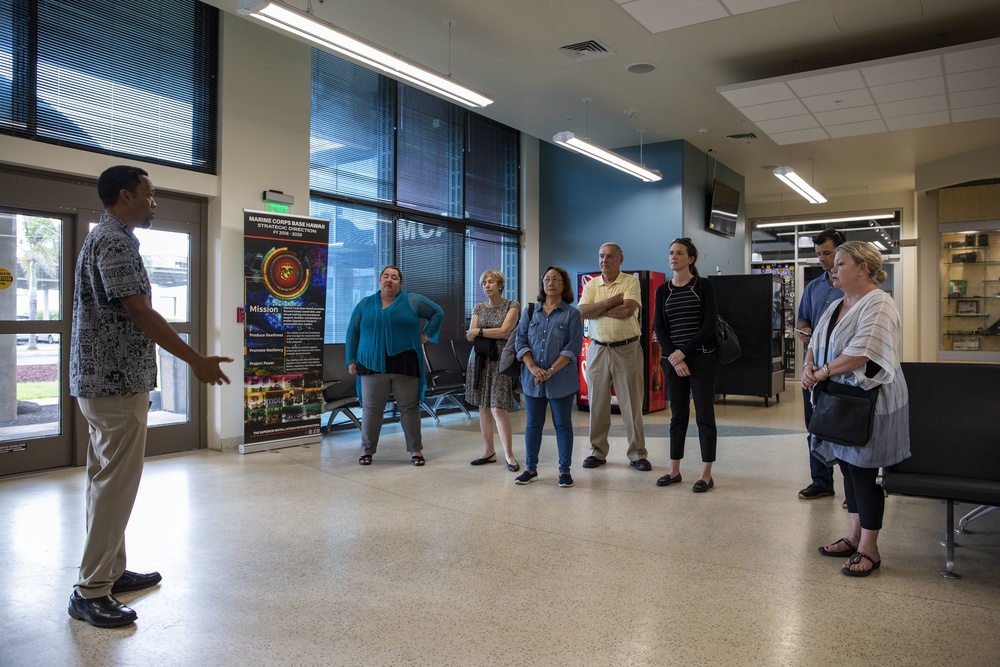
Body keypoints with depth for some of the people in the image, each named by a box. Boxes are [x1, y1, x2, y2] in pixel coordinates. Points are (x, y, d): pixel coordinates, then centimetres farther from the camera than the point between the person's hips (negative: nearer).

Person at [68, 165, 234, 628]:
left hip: (106, 381, 11)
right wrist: (197, 361, -17)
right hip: (116, 383, -11)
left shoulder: (108, 238, 17)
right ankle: (91, 591, 3)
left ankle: (111, 571, 26)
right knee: (115, 483, -5)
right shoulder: (114, 242, -15)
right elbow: (140, 313, -21)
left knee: (109, 479, 15)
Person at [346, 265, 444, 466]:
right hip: (373, 364, 1)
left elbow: (438, 313, 12)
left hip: (405, 364, -1)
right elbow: (353, 333, 12)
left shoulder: (413, 301, 5)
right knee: (371, 408, 3)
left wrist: (426, 335, 3)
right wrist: (352, 360, 7)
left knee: (409, 407, 3)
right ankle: (368, 449, 14)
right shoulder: (365, 304, 9)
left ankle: (415, 449, 11)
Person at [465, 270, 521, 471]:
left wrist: (480, 331, -4)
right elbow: (470, 336, 3)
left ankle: (509, 455, -5)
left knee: (498, 408, -11)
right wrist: (494, 332, -13)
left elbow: (505, 331, -11)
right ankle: (489, 452, 16)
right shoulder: (479, 308, 12)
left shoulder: (512, 305, 0)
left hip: (500, 360, -5)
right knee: (483, 407, 6)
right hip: (479, 359, 5)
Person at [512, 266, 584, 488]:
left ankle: (565, 470, 16)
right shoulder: (530, 312, 9)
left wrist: (551, 371, -17)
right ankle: (531, 468, 20)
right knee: (533, 424, 9)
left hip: (561, 380, -3)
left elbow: (573, 347, -8)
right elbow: (520, 342, 3)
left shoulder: (572, 314, 0)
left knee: (563, 424, 6)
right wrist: (533, 368, -12)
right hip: (532, 378, 3)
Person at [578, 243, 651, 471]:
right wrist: (612, 301, -12)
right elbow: (583, 312, -7)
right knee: (597, 403, 8)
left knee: (632, 403, 2)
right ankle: (597, 452, 18)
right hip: (598, 348, 3)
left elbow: (627, 311, -18)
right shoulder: (591, 285, 9)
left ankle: (637, 454, 11)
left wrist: (597, 309, -9)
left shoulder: (631, 282, -1)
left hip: (627, 349, -3)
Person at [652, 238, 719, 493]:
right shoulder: (663, 290, 9)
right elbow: (659, 328, 3)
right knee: (677, 415, 9)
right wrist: (674, 358, -9)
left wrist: (684, 352, -14)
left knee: (704, 415, 0)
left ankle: (706, 475, 6)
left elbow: (709, 324, -8)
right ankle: (674, 470, 17)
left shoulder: (704, 286, -1)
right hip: (673, 360, 3)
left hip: (702, 358, -3)